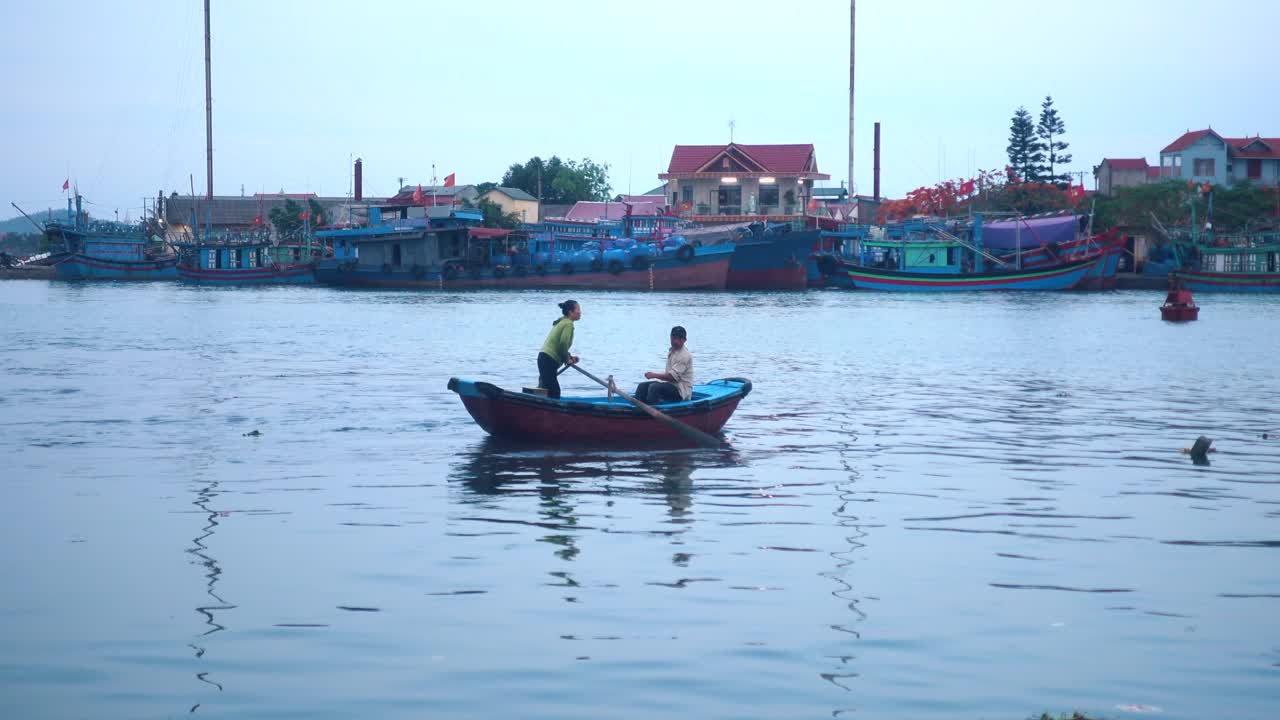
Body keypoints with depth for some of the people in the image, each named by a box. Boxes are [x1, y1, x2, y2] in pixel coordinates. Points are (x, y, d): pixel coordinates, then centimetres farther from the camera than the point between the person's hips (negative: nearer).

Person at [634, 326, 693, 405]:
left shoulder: (684, 356, -17)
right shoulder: (671, 351, 14)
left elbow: (673, 376, -23)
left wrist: (654, 375, -18)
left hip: (681, 392, -10)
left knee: (654, 387, -30)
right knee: (642, 386, 2)